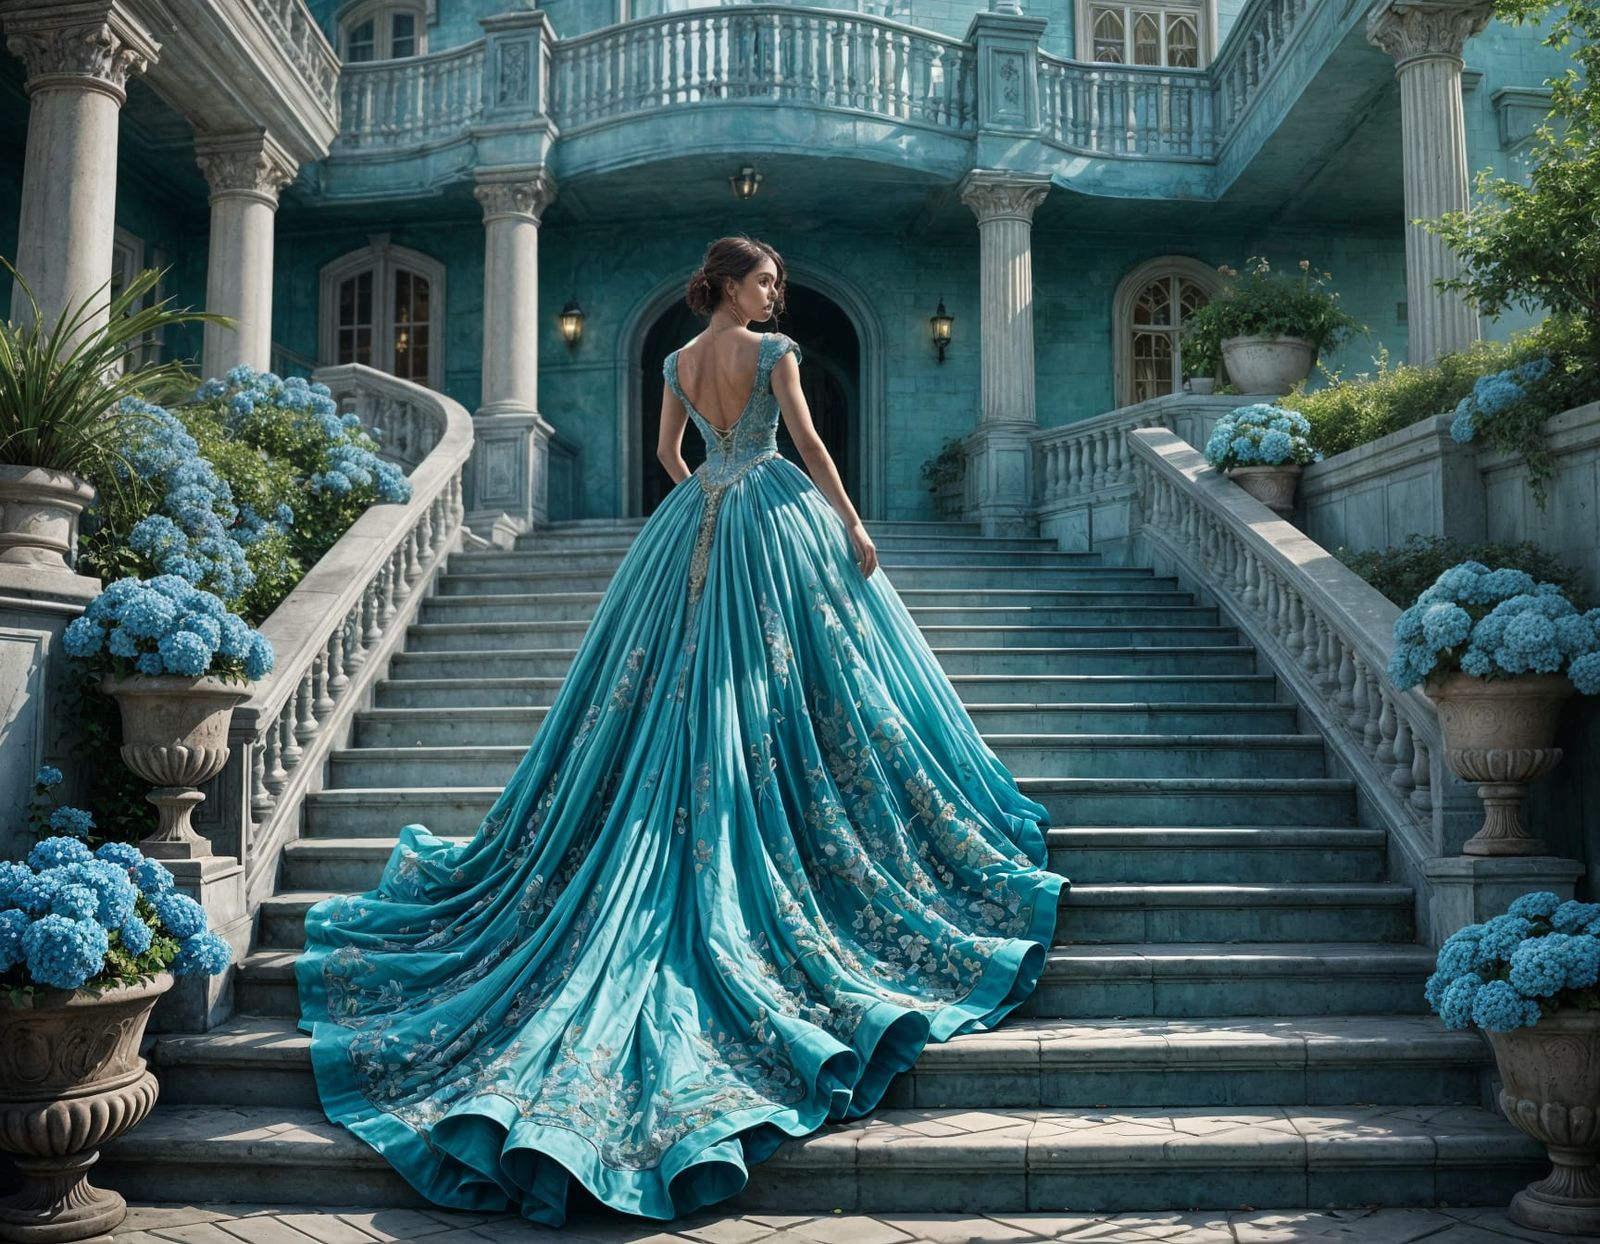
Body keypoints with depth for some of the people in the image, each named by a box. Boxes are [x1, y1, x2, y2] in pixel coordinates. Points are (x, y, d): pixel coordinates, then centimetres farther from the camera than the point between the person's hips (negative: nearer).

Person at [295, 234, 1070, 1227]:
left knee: (678, 685, 8)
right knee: (776, 683, -2)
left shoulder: (678, 362, 13)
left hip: (693, 526, 5)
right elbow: (806, 440, -10)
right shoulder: (773, 352, -4)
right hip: (775, 519, -5)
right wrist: (852, 523, -6)